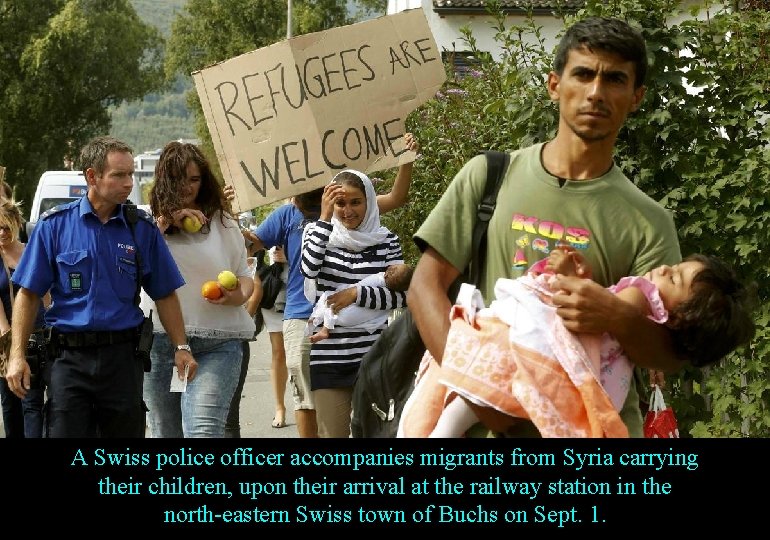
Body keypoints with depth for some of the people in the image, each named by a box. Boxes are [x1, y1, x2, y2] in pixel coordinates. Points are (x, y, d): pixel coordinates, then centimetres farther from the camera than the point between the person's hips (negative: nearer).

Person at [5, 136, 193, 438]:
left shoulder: (143, 229, 6)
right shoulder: (54, 225, 0)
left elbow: (165, 295, 9)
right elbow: (29, 294, 1)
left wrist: (180, 347, 0)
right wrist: (17, 355, -6)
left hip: (123, 357, 2)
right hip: (69, 357, -2)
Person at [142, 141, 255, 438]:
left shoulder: (223, 223, 9)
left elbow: (245, 277, 12)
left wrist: (238, 296, -10)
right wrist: (166, 221, -10)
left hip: (217, 345, -2)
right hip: (160, 343, 2)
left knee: (203, 429, -19)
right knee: (165, 432, 11)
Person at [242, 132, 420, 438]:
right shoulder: (287, 215, 5)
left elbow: (396, 198, 2)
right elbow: (253, 243, 4)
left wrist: (407, 159, -12)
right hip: (301, 317, 0)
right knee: (306, 396, 4)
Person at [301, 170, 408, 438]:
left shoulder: (385, 240, 3)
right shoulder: (320, 233, 4)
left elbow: (400, 294, -4)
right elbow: (309, 269, -16)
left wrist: (357, 294, -15)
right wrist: (325, 218, -17)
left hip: (373, 353, 0)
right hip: (328, 355, 0)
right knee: (333, 433, 2)